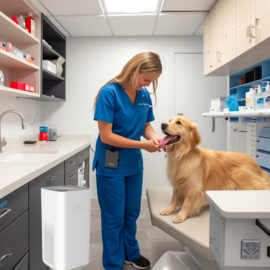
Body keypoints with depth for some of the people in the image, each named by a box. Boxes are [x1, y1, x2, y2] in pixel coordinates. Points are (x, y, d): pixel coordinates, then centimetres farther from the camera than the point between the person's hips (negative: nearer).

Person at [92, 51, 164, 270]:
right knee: (114, 217, 9)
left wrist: (154, 137, -13)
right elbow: (106, 136, -21)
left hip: (134, 163, 6)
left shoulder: (145, 95, 0)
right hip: (111, 164, -6)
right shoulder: (109, 92, -19)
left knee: (131, 214, 20)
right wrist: (143, 145, -22)